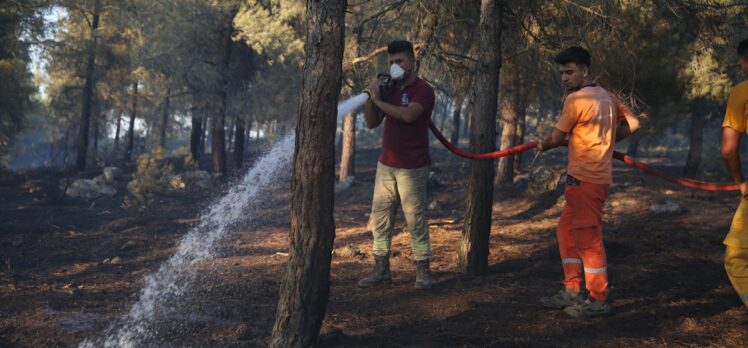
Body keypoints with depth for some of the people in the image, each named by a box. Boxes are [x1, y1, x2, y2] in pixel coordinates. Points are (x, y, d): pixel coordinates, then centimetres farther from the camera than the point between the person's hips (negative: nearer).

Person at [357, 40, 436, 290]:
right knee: (379, 220, 6)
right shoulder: (390, 89, 11)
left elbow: (408, 115, -27)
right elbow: (372, 123, 10)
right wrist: (372, 97, -5)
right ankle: (381, 270, 13)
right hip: (386, 165, 6)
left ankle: (423, 271, 9)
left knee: (415, 220, -1)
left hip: (412, 168, -6)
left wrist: (379, 100, -18)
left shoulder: (423, 90, -8)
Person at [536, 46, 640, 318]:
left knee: (588, 239, -2)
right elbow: (632, 123, 19)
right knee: (566, 231, 16)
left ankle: (599, 300, 7)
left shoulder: (576, 99, -15)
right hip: (599, 176, 9)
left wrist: (543, 145, 12)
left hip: (584, 180, -9)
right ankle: (572, 292, 21)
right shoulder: (607, 97, 11)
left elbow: (557, 137, -9)